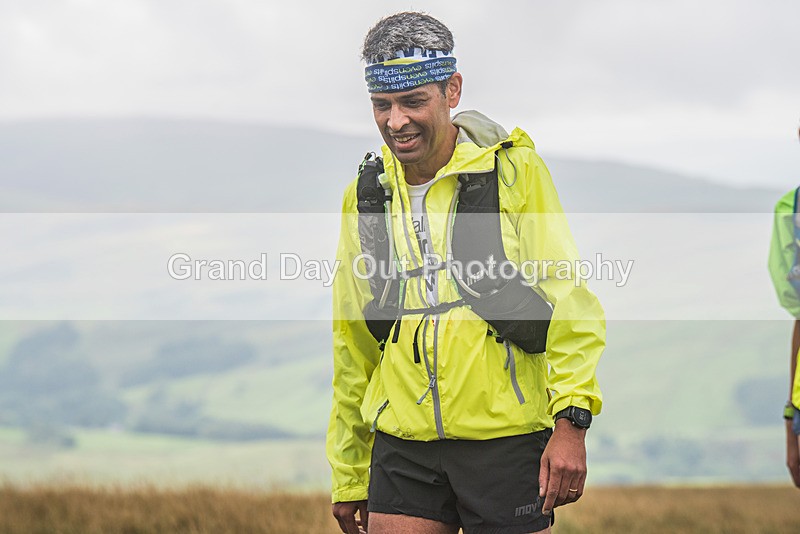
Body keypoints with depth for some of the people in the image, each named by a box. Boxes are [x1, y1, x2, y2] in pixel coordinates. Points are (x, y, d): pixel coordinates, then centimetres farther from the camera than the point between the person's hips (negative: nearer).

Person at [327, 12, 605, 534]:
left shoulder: (515, 170, -2)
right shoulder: (366, 195, 11)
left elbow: (569, 300, -5)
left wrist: (571, 420, -16)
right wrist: (349, 476, 17)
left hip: (507, 442, -3)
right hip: (402, 446, 4)